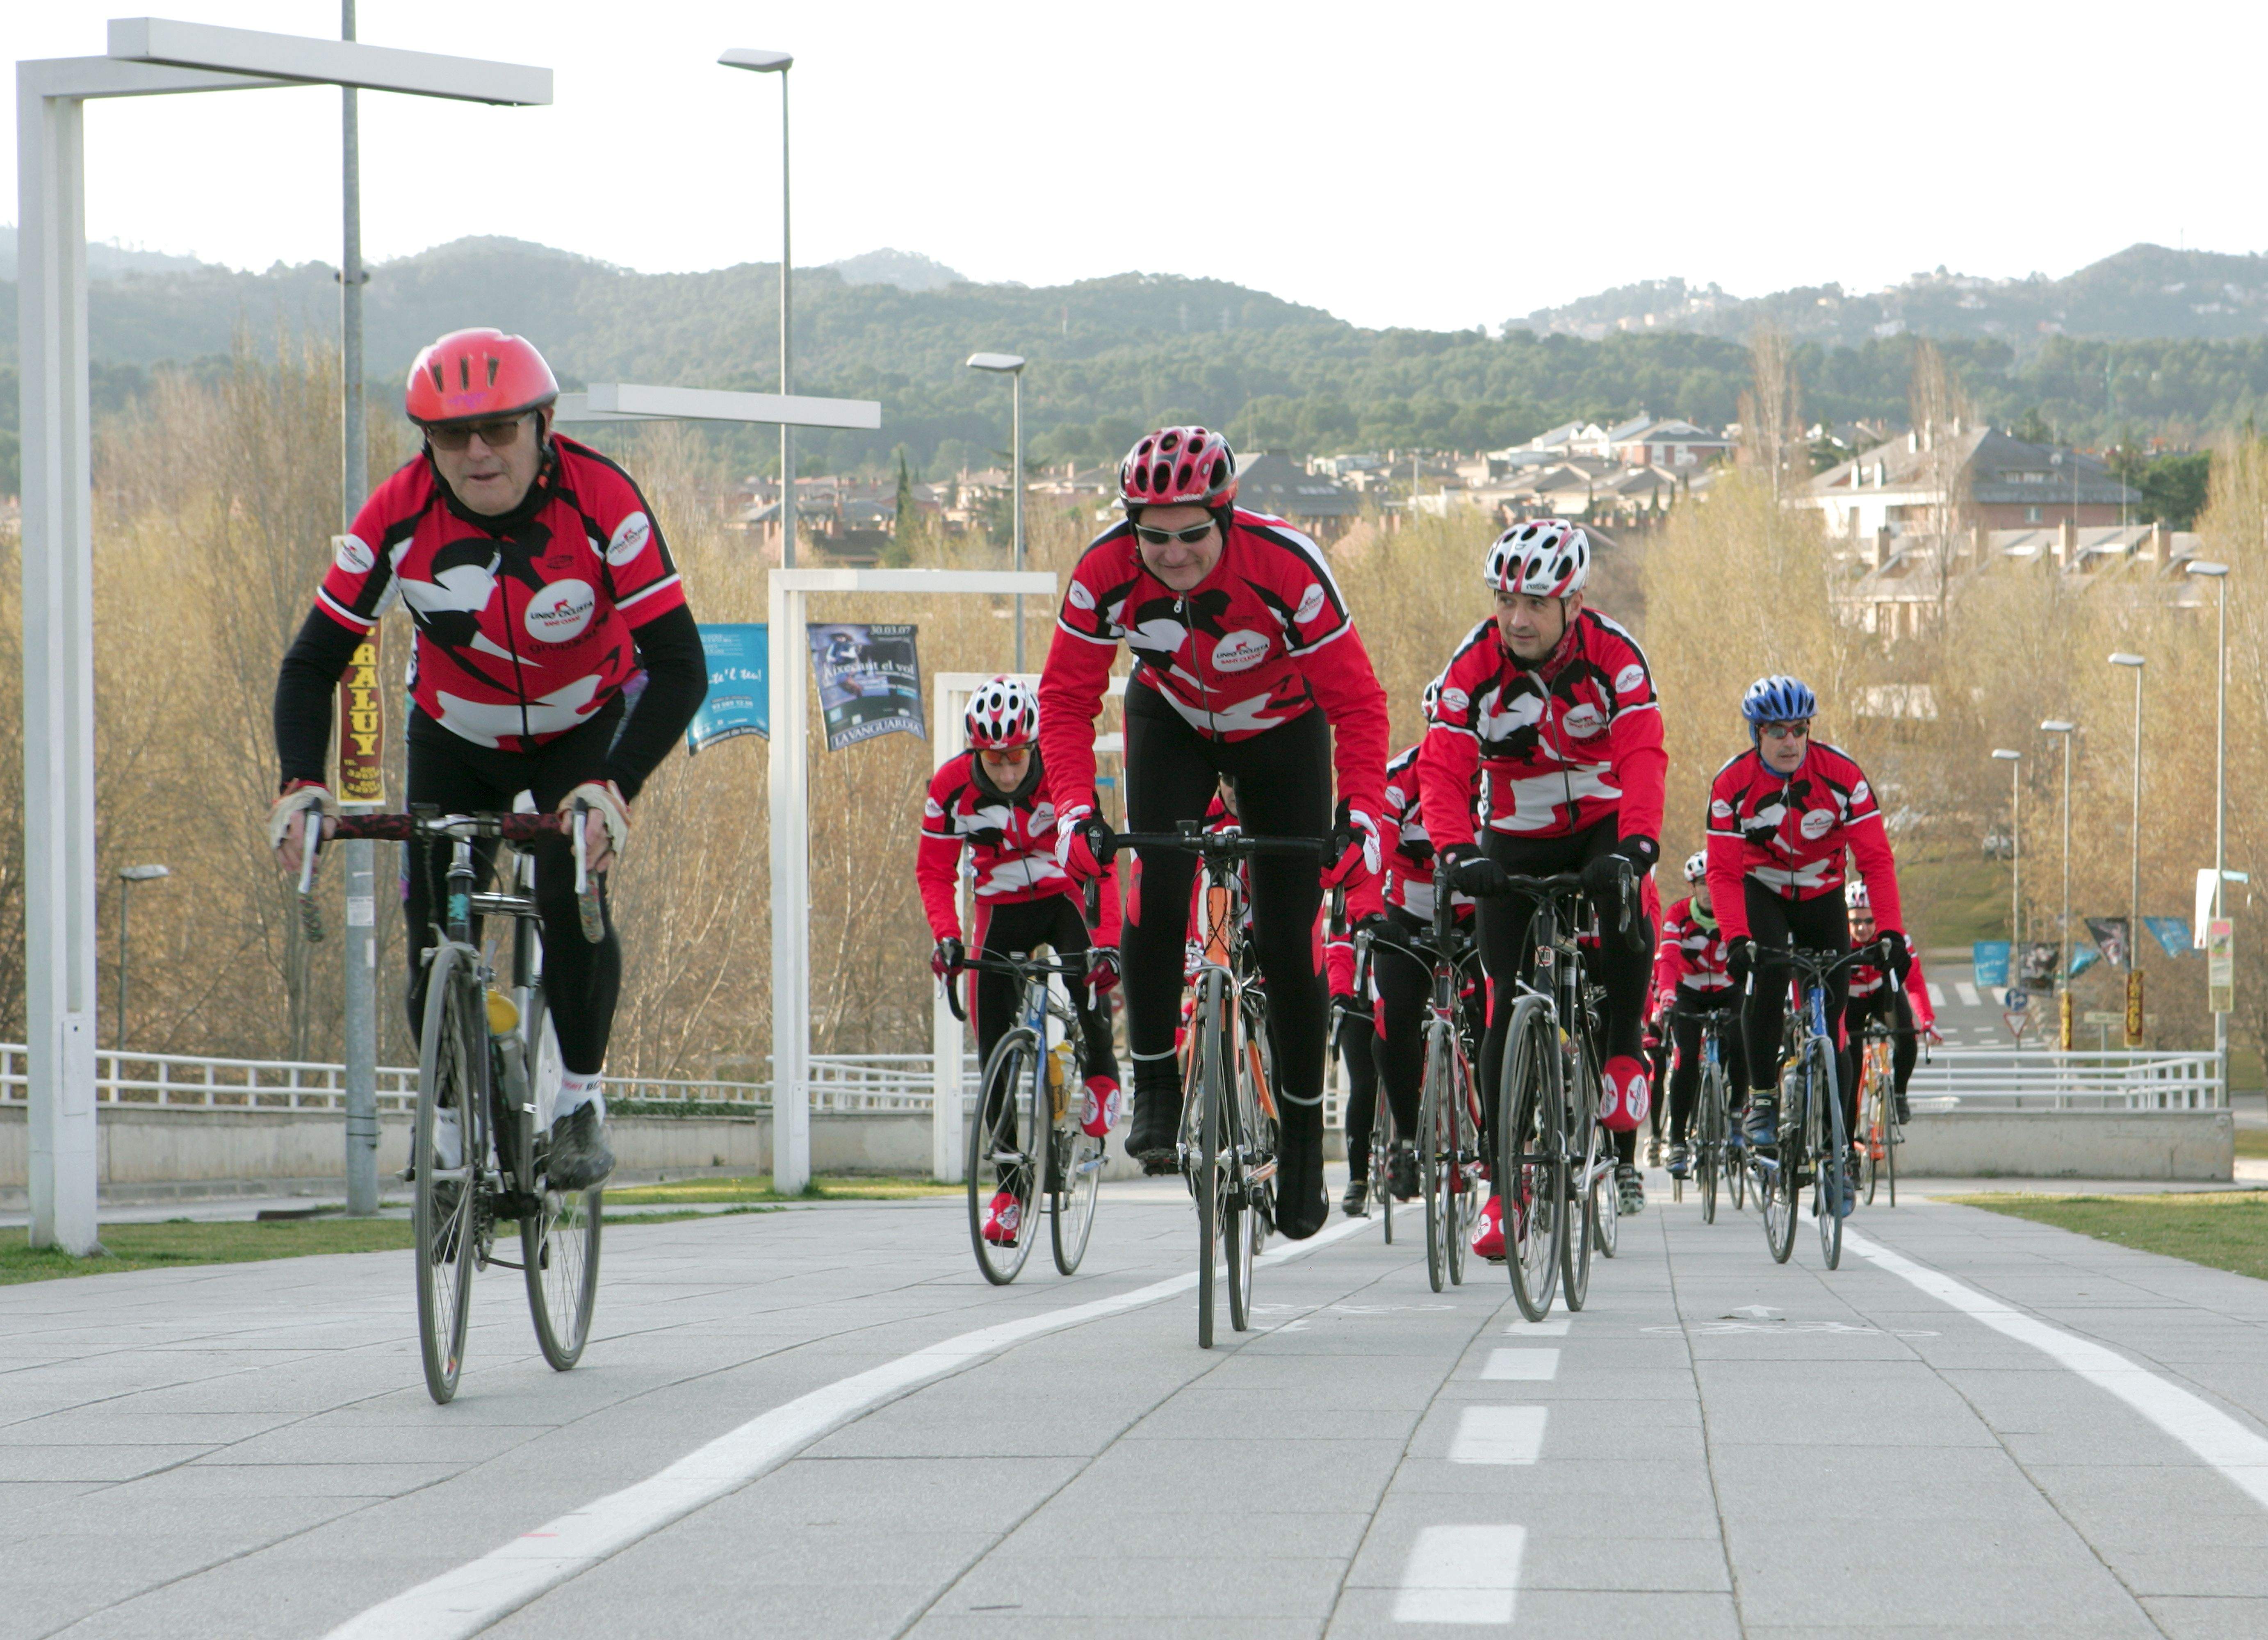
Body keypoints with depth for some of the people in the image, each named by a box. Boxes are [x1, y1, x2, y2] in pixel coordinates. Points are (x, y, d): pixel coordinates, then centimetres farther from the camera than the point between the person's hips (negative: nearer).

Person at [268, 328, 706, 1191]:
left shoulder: (603, 502, -30)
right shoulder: (398, 516, -25)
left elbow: (679, 667, -31)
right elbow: (313, 663, -19)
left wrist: (615, 786, -45)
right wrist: (301, 785, -37)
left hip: (583, 729, -2)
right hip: (456, 738, 2)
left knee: (571, 897, -24)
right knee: (436, 931, -10)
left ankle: (582, 1099, -3)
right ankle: (456, 1127, 10)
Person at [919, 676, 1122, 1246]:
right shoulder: (952, 785, -19)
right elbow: (934, 870, -10)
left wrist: (1107, 940, -39)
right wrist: (946, 937, -28)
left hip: (1063, 901, -2)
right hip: (1001, 914, 2)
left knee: (1088, 971, -33)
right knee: (995, 1051, -8)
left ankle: (1102, 1073, -2)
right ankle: (1010, 1185, 0)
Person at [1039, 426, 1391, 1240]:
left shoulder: (1286, 568, -35)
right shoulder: (1106, 572, -29)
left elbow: (1357, 703, -29)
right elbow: (1066, 698, -20)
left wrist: (1362, 814, -42)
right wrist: (1074, 809, -34)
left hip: (1280, 728, -1)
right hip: (1172, 722, 1)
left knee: (1287, 936, -5)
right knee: (1157, 887, -24)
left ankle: (1303, 1133, 11)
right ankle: (1154, 1087, -9)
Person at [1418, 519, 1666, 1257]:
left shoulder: (1614, 656, -20)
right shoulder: (1474, 664, -17)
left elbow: (1642, 758, -31)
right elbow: (1443, 767, -25)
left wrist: (1634, 847, -47)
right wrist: (1458, 852, -43)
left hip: (1600, 826, -1)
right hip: (1516, 840, 1)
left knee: (1624, 912, -35)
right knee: (1508, 1004, -7)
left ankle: (1624, 1055, -12)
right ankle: (1502, 1183, -2)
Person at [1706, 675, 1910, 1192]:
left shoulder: (1841, 776, -21)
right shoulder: (1732, 785, -20)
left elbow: (1876, 859, -23)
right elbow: (1723, 872, -22)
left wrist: (1892, 933, -35)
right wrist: (1736, 939, -38)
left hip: (1821, 895, 1)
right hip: (1760, 892, -1)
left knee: (1832, 1015, -4)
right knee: (1767, 973, -31)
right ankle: (1762, 1096, -18)